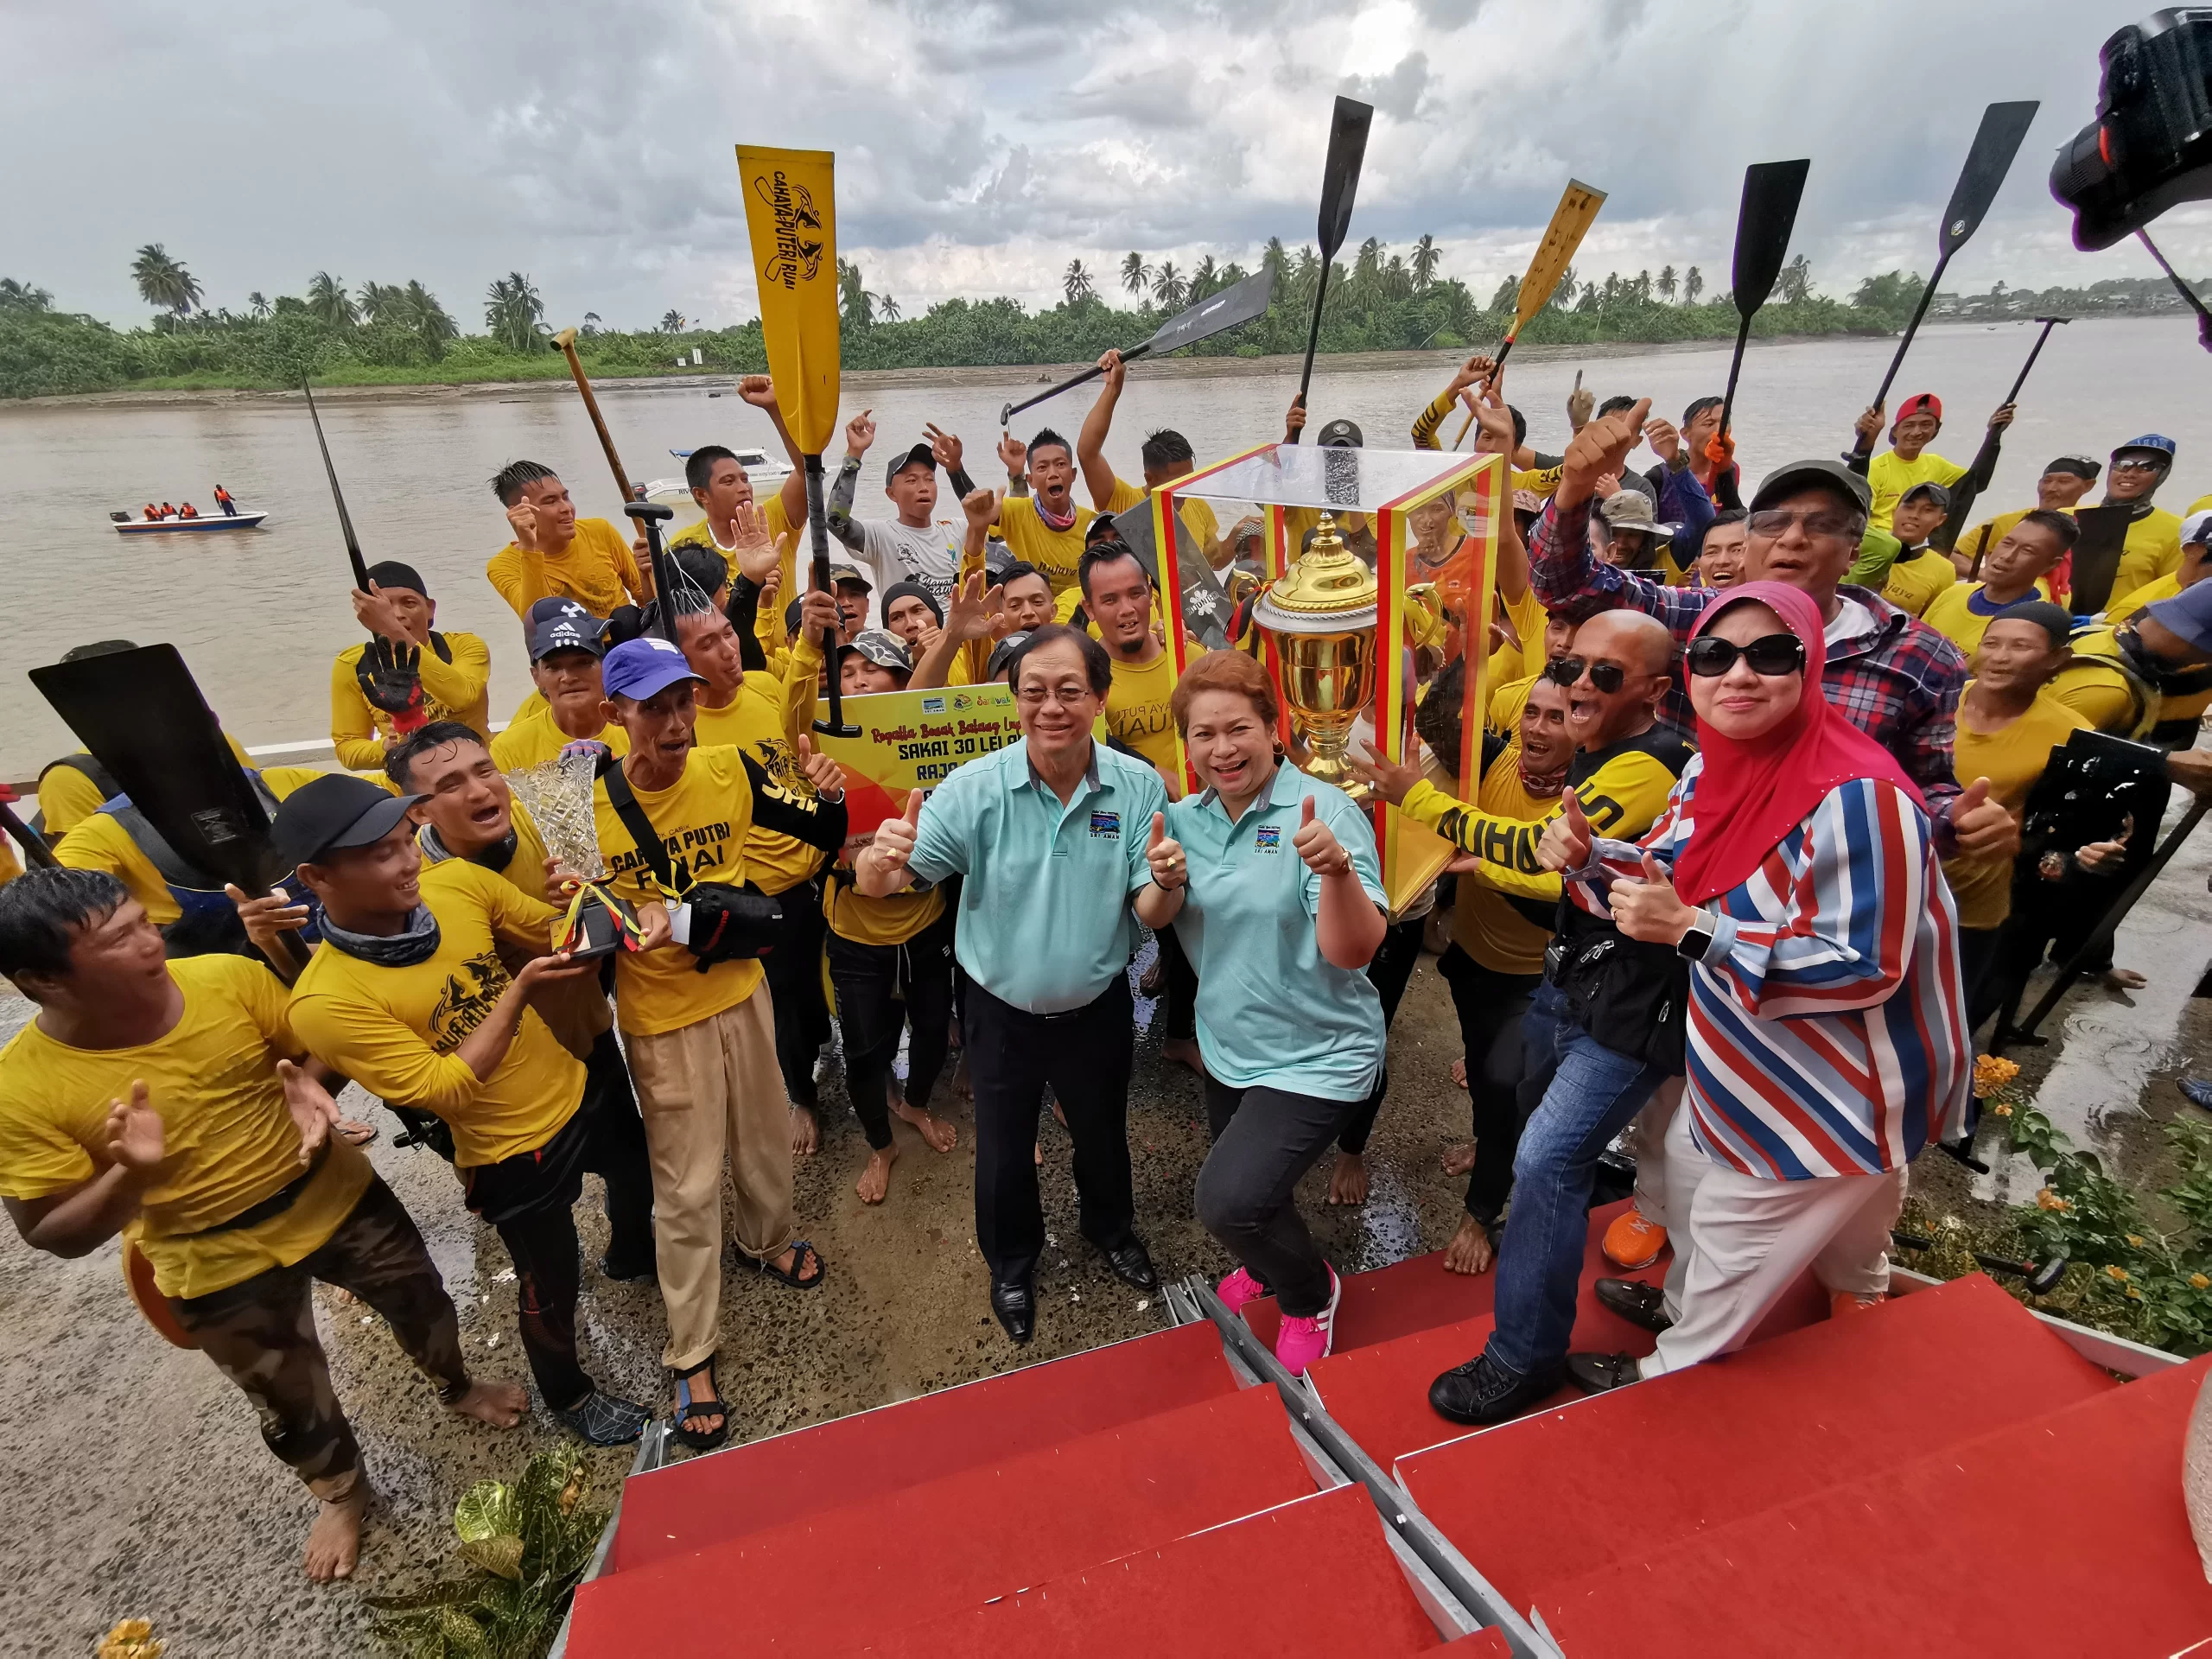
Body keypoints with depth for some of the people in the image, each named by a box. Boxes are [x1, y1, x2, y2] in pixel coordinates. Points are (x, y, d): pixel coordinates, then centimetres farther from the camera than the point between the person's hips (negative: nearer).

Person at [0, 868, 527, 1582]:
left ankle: (458, 1387, 57)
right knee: (292, 1400, 21)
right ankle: (340, 1490, 53)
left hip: (335, 1197, 2)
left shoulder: (230, 979, -20)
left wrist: (313, 1086, -26)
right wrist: (130, 1177, -34)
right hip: (218, 1268, -1)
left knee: (422, 1302, 23)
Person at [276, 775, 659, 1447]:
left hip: (582, 1094, 5)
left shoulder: (457, 881, -14)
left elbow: (557, 935, -2)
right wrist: (518, 993, -32)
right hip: (514, 1156, -4)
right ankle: (569, 1397, 51)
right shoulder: (326, 1001, -26)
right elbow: (445, 1089, -24)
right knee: (551, 1291, 20)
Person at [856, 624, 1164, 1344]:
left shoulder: (1139, 787, -16)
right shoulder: (975, 787, -21)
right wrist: (881, 858, -44)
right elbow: (877, 885, -21)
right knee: (1004, 1153, 20)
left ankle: (1111, 1228, 60)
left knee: (1103, 1134, 26)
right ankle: (1012, 1264, 52)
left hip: (1097, 1010, 1)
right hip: (1002, 1014, -1)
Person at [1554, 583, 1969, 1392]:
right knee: (1701, 1182, 29)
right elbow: (1667, 871, 7)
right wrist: (1586, 858, -15)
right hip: (1751, 1058, 8)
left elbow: (1864, 968, -31)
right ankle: (1682, 1305, 58)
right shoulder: (1712, 768, -5)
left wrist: (1690, 930, -37)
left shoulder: (1857, 796, -32)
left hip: (1840, 1088, -8)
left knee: (1738, 1225, 14)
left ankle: (1675, 1370, 40)